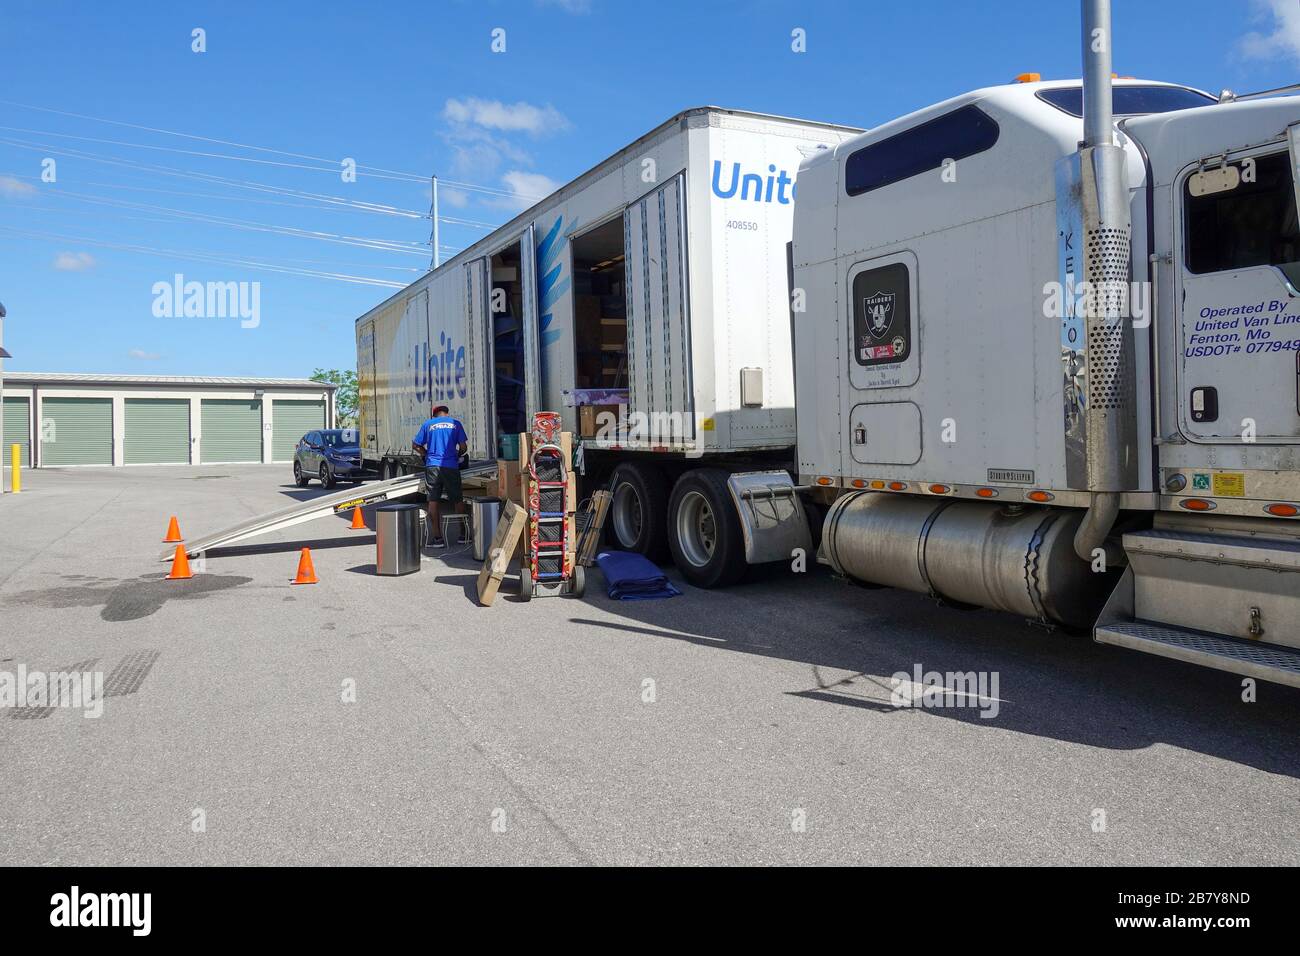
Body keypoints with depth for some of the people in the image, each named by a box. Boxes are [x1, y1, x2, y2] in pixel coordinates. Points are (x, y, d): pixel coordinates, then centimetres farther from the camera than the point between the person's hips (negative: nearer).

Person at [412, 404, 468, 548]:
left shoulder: (428, 424, 10)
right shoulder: (455, 424, 8)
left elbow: (415, 445, 10)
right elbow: (463, 447, 0)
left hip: (432, 466, 0)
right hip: (450, 466, 0)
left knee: (433, 500, 4)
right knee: (457, 500, 11)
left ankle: (437, 537, 1)